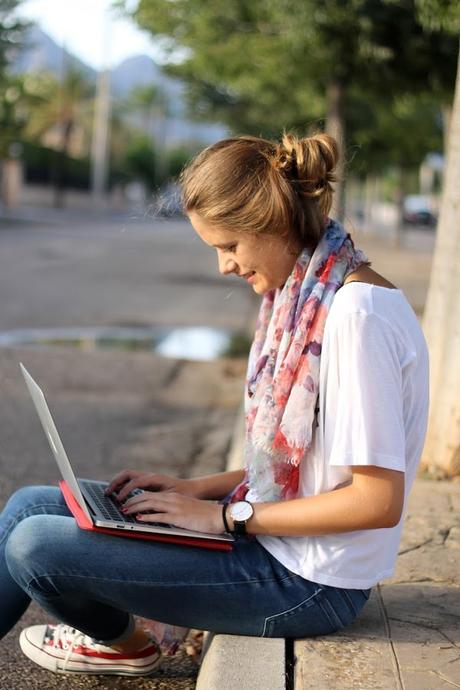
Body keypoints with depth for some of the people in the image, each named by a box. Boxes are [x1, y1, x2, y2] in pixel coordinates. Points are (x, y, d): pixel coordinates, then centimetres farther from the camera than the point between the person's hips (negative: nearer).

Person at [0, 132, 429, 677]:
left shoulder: (358, 316, -22)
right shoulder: (305, 298, 7)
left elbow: (379, 501, -23)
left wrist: (226, 516, -17)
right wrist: (196, 489, 4)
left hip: (309, 585, -9)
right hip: (280, 544, 10)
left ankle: (118, 642, 17)